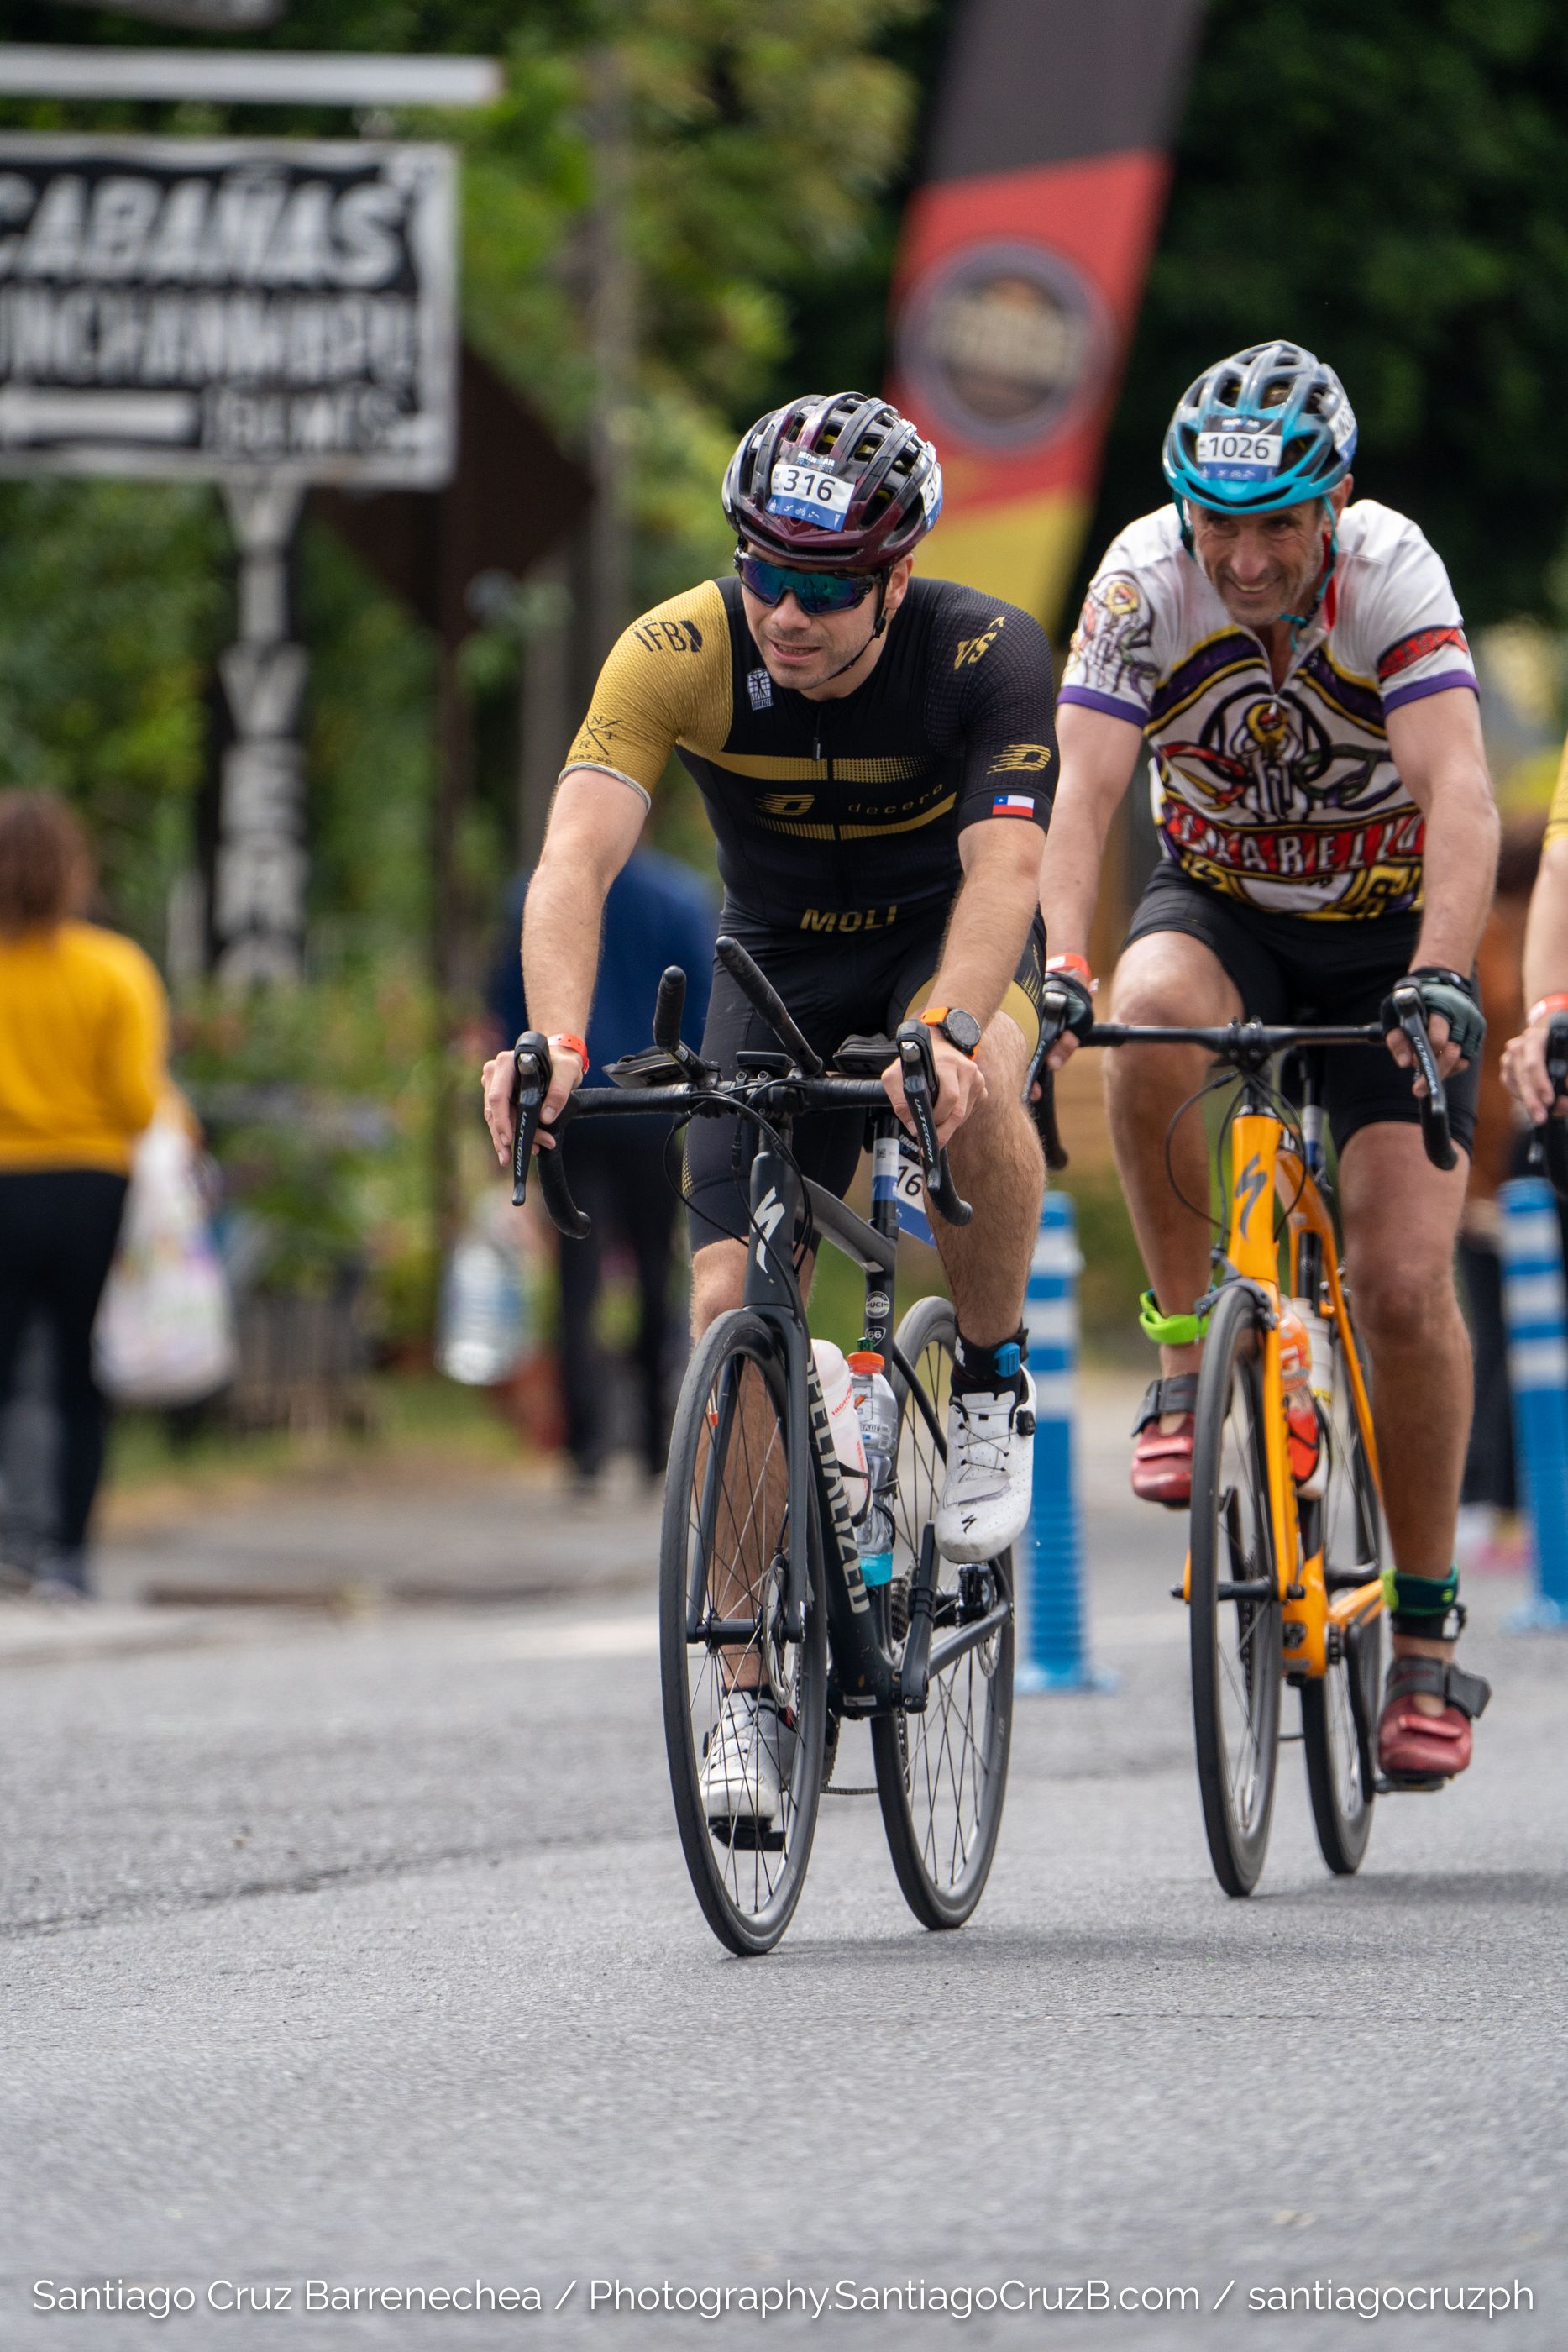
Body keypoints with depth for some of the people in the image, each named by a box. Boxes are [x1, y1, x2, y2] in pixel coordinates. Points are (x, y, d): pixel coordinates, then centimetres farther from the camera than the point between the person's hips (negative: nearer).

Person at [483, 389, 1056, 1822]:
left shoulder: (988, 658, -27)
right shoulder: (682, 653, -24)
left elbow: (1003, 868, -39)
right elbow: (579, 854, -35)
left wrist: (943, 1035, -58)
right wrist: (555, 1038, -53)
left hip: (951, 943, -2)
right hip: (779, 964, 2)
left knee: (973, 1085, -38)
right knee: (732, 1304, -12)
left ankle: (993, 1381, -11)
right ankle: (756, 1690, -2)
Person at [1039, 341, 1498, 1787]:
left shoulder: (1395, 575, -25)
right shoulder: (1144, 581, -21)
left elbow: (1458, 791, -36)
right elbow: (1082, 792, -30)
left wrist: (1441, 978, -51)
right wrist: (1059, 970, -47)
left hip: (1387, 928, -1)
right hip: (1220, 904, 1)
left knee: (1405, 1284, -12)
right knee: (1152, 1022, -36)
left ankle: (1428, 1628, 4)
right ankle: (1188, 1356, -16)